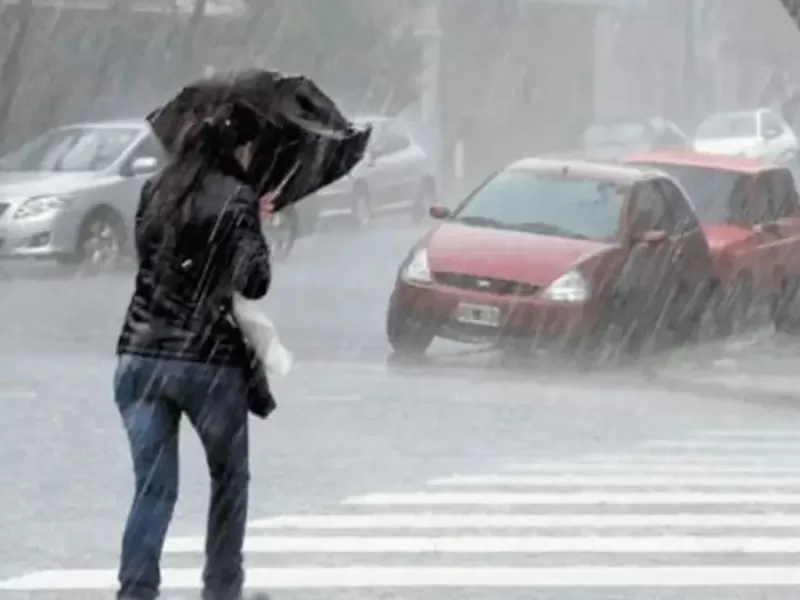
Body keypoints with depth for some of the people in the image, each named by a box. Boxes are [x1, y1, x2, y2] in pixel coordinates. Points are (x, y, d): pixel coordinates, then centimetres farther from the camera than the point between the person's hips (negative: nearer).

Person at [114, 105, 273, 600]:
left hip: (140, 356, 4)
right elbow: (253, 283, -15)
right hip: (209, 360, -4)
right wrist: (257, 236, 4)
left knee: (154, 486, 2)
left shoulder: (155, 191, 9)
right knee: (229, 478, 18)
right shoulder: (236, 199, -8)